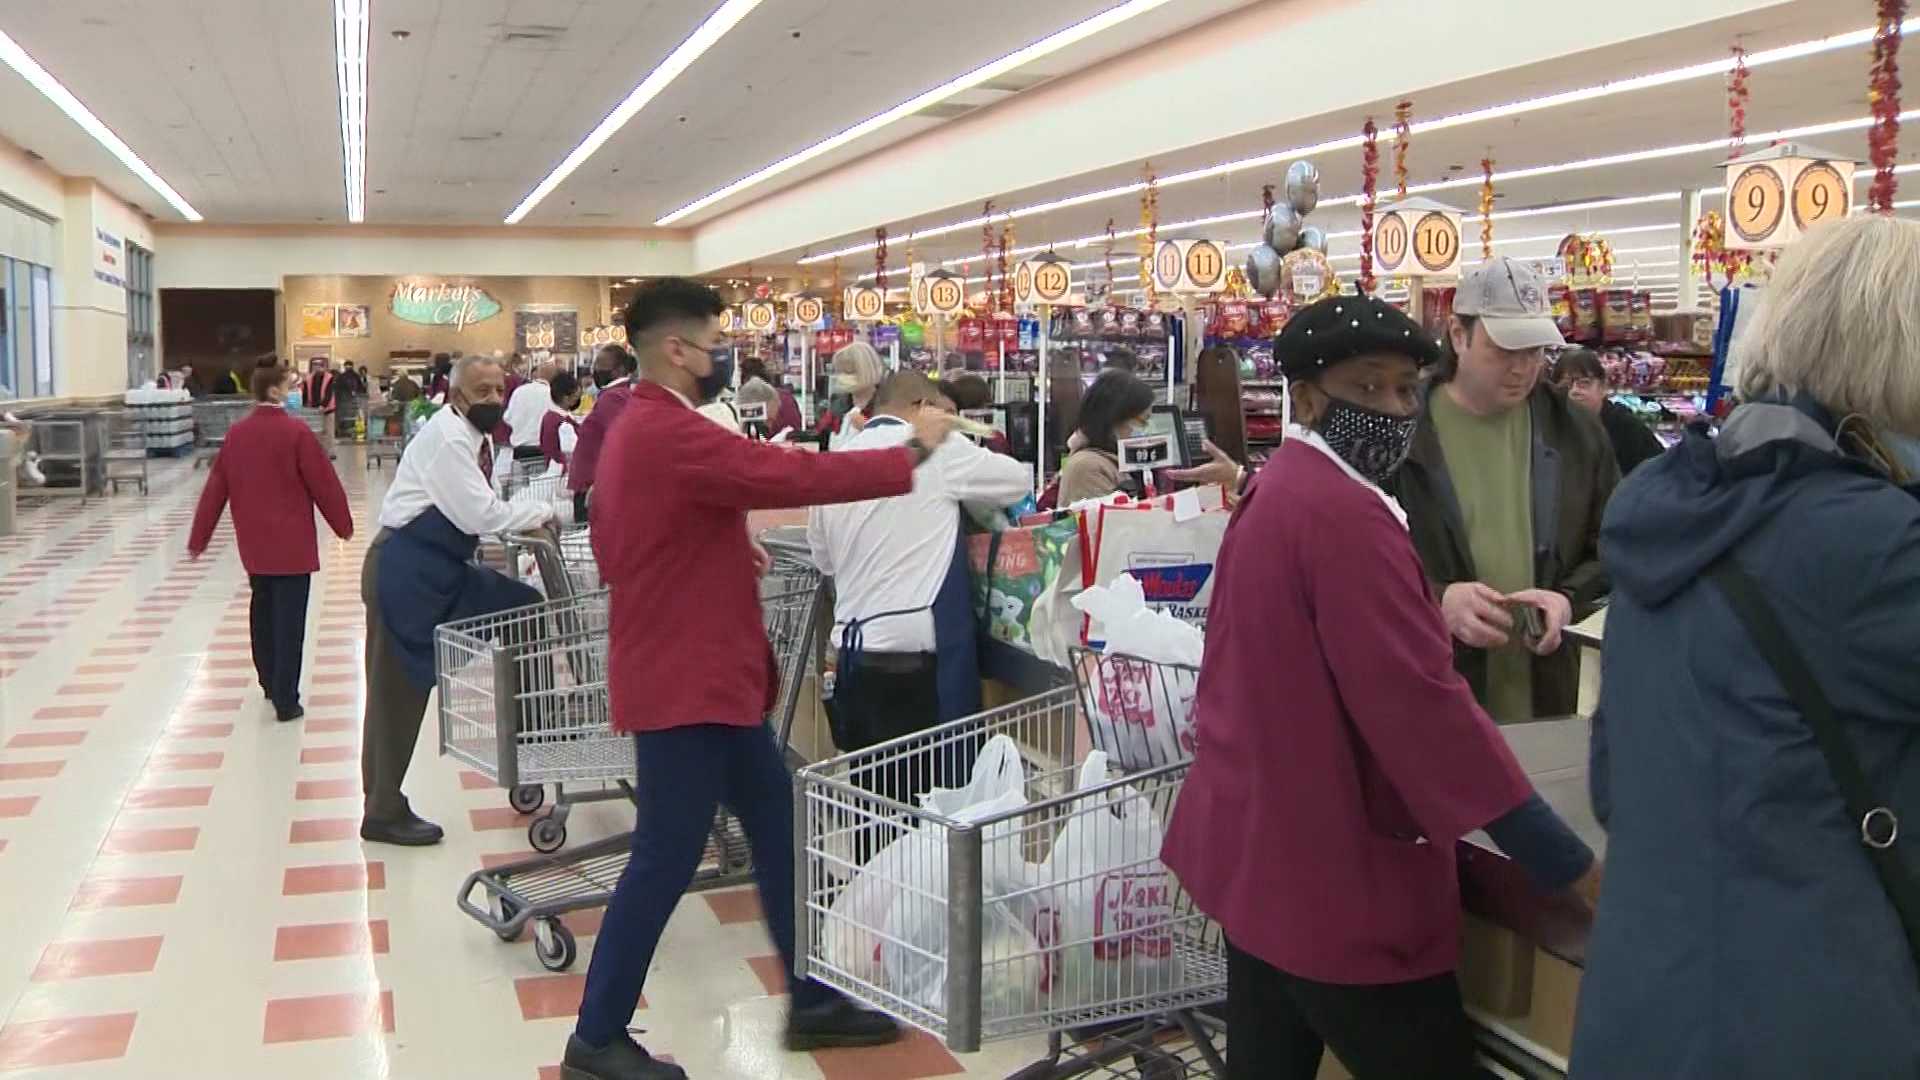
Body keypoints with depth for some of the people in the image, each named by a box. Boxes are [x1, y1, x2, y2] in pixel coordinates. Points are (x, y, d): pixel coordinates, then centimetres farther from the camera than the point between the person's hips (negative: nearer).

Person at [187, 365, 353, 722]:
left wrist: (199, 538, 12)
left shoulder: (236, 433, 2)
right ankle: (286, 701, -2)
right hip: (291, 544, -6)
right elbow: (324, 483, -8)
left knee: (262, 612, 20)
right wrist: (344, 525, 7)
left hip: (253, 545, 6)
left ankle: (270, 685, 32)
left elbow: (215, 488, 6)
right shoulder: (296, 432, -14)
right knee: (288, 621, -3)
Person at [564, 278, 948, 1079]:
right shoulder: (671, 433, -21)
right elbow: (794, 476, -26)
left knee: (780, 831, 15)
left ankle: (812, 1001, 26)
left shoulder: (641, 428, 14)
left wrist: (723, 549, 11)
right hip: (685, 682, -11)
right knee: (666, 862, -2)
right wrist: (912, 453, -15)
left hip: (703, 675, 11)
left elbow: (615, 544, 21)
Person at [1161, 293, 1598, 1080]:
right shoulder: (1346, 515, -21)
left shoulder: (1278, 494, 12)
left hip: (1258, 851, 10)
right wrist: (1573, 866, -22)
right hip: (1334, 876, -10)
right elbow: (1421, 703, -26)